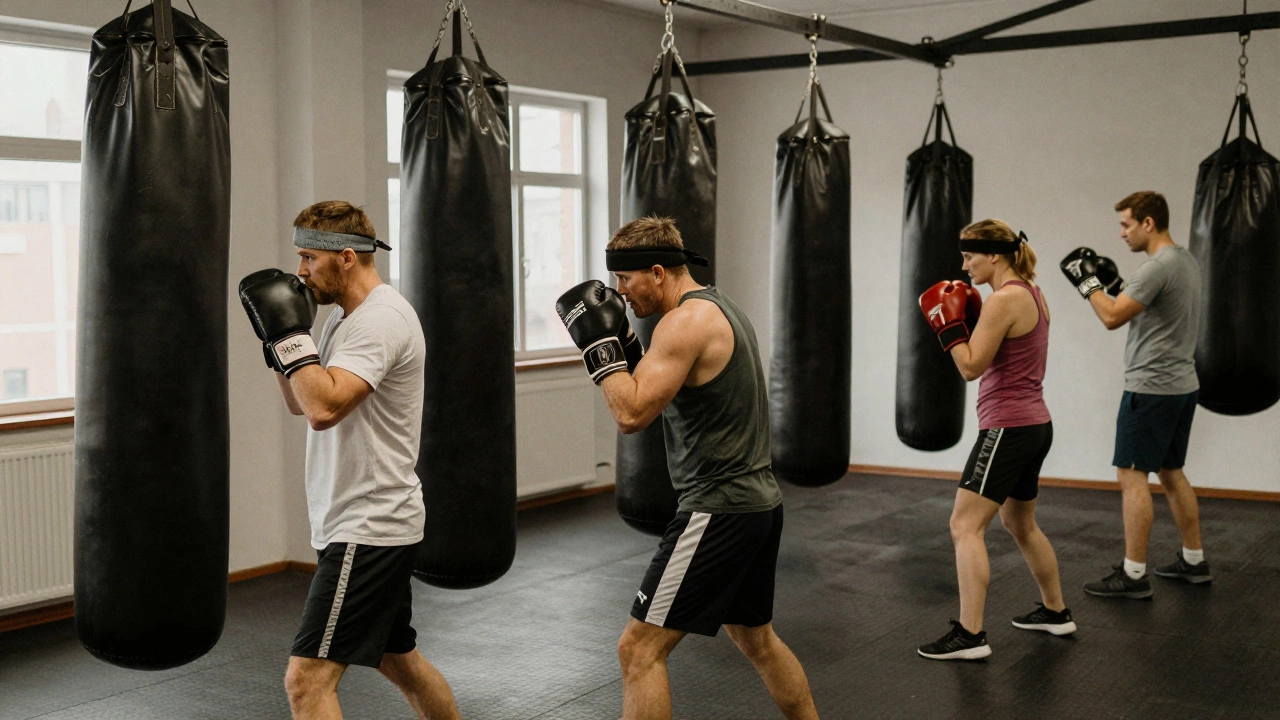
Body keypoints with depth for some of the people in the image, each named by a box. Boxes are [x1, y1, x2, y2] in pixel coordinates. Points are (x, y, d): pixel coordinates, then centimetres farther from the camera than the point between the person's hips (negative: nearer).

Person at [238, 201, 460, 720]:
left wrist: (289, 333, -22)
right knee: (399, 660, 23)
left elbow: (324, 408, -31)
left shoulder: (381, 318, -19)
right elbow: (302, 402, 19)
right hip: (369, 524, 11)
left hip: (368, 531, -11)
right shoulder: (346, 316, 13)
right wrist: (278, 339, 5)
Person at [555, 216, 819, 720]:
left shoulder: (687, 320, -16)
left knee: (640, 649, -5)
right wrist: (623, 345, 8)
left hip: (718, 511, -10)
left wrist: (597, 343, -13)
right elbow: (672, 402, 19)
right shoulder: (722, 308, 14)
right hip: (759, 502, 10)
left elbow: (631, 413, -24)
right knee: (755, 639, 26)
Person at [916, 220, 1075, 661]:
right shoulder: (1032, 294, 12)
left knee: (965, 526, -9)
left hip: (1007, 427, -10)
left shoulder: (1003, 299, -17)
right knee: (1020, 523, 25)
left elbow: (971, 367, -18)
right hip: (1034, 425, 10)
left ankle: (970, 635, -9)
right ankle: (1055, 612, 37)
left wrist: (948, 324, -8)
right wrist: (969, 320, 10)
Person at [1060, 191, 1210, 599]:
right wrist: (1114, 282, 13)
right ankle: (1194, 562, 24)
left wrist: (1087, 282, -8)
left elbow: (1112, 318, -20)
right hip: (1181, 385, 10)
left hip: (1152, 388, -10)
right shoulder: (1185, 262, 13)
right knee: (1171, 472, 18)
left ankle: (1133, 575, -4)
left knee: (1131, 475, -6)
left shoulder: (1158, 266, -19)